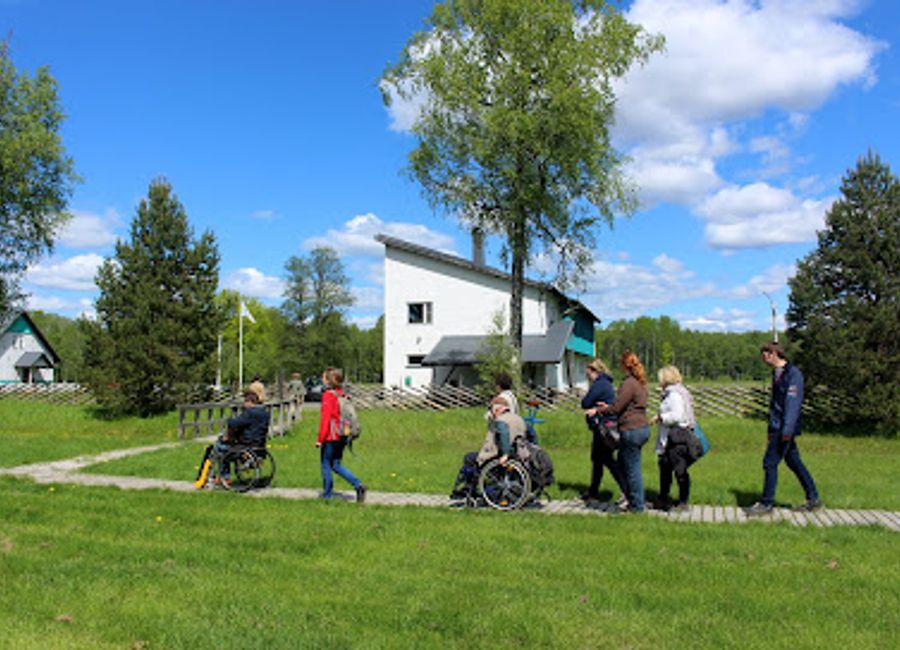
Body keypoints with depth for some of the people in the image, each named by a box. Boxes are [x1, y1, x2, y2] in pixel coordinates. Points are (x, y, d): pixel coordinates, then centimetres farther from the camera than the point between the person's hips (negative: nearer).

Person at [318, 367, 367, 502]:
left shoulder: (328, 395, -14)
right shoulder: (342, 394, 9)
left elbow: (325, 418, -16)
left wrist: (320, 439, -12)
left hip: (330, 436, -7)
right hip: (342, 436, 7)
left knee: (326, 464, 8)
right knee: (336, 465, 14)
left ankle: (327, 494, 15)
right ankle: (358, 485, 2)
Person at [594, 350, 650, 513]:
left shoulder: (629, 384, -17)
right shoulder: (640, 383, 13)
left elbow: (617, 407, -15)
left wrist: (598, 410, -1)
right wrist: (608, 407, 20)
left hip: (632, 430, -10)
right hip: (642, 427, 10)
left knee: (632, 469, -1)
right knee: (622, 462, 19)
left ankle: (637, 506, 8)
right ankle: (632, 499, 25)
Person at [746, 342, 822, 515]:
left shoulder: (793, 373, -14)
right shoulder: (776, 374, 15)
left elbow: (793, 402, -21)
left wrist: (787, 429, -26)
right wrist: (771, 429, 22)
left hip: (785, 428, -9)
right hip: (778, 428, 9)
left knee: (770, 462, -7)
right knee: (793, 462, 13)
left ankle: (766, 503, 1)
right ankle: (813, 499, 22)